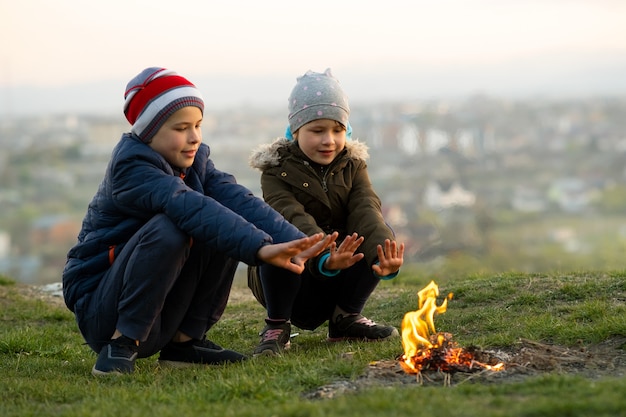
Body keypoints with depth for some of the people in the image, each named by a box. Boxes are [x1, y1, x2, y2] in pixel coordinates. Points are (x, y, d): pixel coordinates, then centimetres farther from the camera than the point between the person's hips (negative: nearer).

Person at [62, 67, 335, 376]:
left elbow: (238, 200, -14)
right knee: (169, 228, -31)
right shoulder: (131, 168, -20)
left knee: (228, 226, -10)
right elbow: (192, 209, -36)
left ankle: (183, 341, -2)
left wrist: (294, 241, -31)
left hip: (160, 319, 7)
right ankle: (121, 343, -18)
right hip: (99, 311, -7)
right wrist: (260, 248, -48)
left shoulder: (195, 161, 4)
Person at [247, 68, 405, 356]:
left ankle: (346, 317, 0)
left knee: (381, 238, -20)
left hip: (337, 281, 4)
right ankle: (276, 327, -15)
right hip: (292, 278, -4)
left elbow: (366, 212, -17)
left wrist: (385, 254, -41)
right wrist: (324, 257, -53)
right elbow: (293, 219, -30)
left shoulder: (352, 166, 3)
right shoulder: (277, 172, -10)